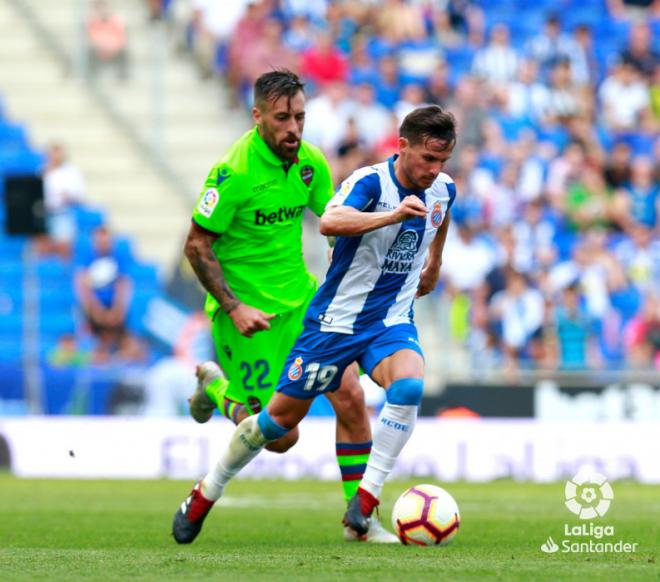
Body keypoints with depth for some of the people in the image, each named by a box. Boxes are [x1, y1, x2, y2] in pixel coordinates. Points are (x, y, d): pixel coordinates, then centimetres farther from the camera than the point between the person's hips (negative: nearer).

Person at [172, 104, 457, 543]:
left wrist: (433, 267, 31)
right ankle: (206, 494, 27)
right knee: (282, 417, 4)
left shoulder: (443, 190, -1)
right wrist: (393, 215, -53)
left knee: (409, 385, -30)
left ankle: (366, 500, -22)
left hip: (391, 322, 4)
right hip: (335, 320, -4)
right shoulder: (370, 182, -21)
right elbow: (330, 222, -44)